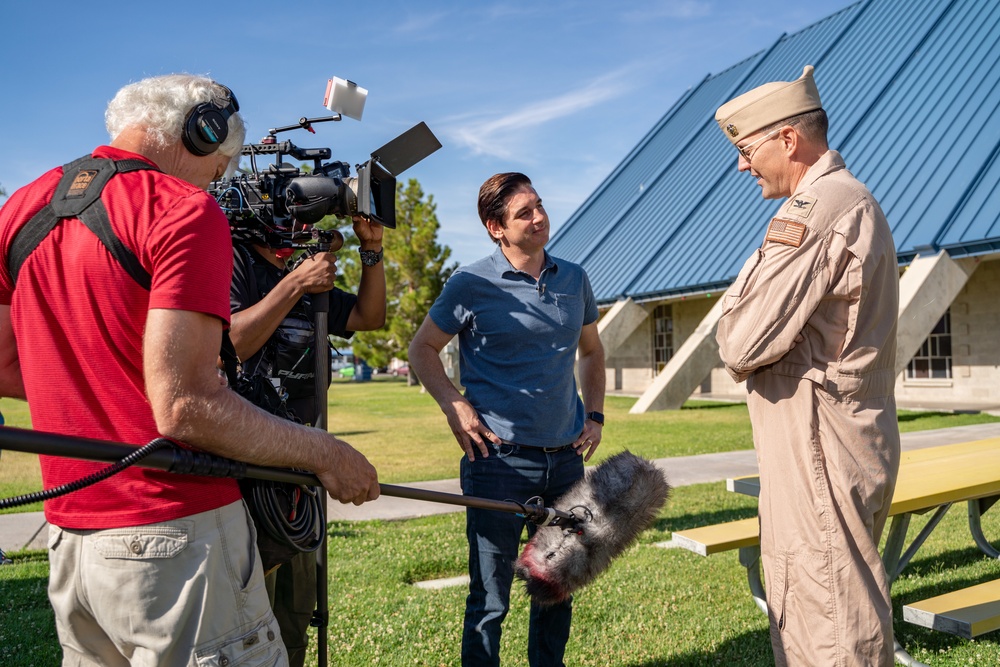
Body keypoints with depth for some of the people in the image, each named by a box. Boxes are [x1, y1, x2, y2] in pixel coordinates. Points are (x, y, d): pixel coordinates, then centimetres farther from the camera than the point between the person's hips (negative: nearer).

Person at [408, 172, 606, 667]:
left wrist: (594, 414, 10)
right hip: (499, 457, -5)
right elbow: (422, 349, 3)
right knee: (490, 598, 3)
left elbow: (592, 351, 22)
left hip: (565, 457, 5)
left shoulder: (574, 279, 8)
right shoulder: (472, 284, -6)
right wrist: (453, 406, -10)